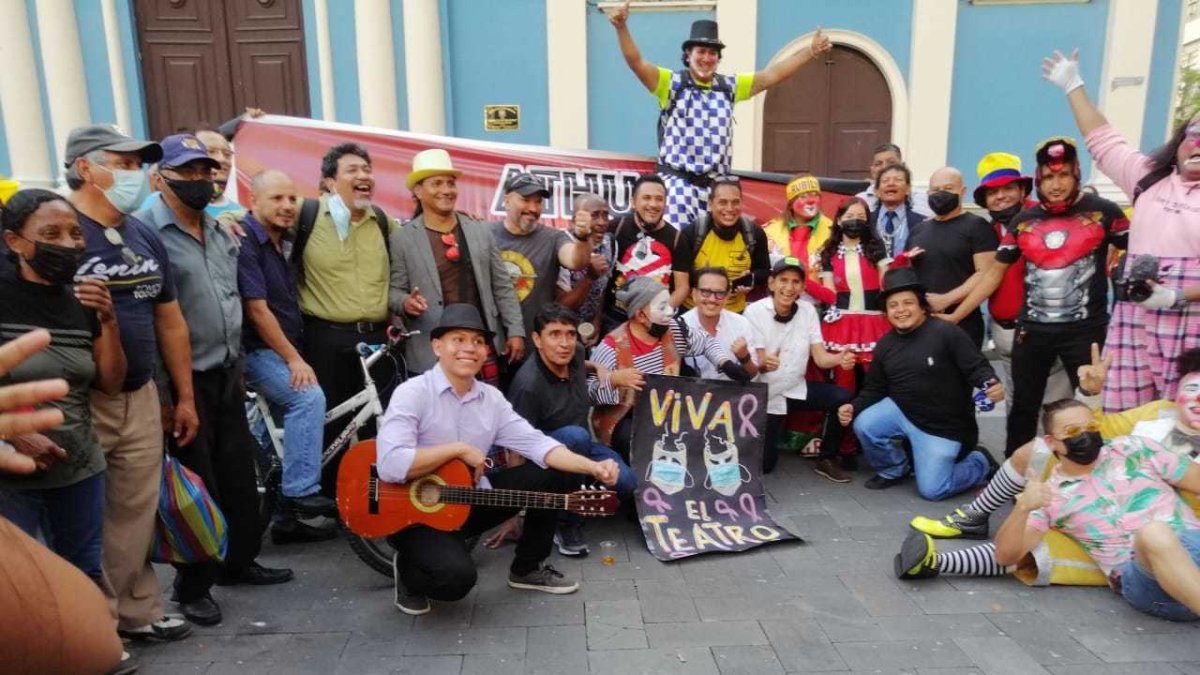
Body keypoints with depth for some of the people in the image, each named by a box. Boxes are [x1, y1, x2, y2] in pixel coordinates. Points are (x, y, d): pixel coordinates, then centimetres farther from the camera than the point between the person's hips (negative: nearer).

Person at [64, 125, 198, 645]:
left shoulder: (146, 237, 12)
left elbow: (170, 321, 15)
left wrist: (185, 397, 15)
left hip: (141, 398, 6)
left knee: (137, 514, 14)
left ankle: (137, 610, 28)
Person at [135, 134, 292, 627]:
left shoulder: (220, 229, 11)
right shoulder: (147, 231, -15)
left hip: (226, 374, 7)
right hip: (184, 380, -7)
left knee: (239, 473, 15)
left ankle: (239, 561, 32)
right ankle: (192, 586, 20)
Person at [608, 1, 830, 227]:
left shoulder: (730, 86, 12)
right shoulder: (672, 83, -1)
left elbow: (772, 75, 13)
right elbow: (636, 62, -12)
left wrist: (810, 51, 10)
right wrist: (621, 27, -27)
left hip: (715, 184, 4)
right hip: (677, 182, -4)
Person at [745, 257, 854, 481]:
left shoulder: (807, 310, -3)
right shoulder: (754, 312, -15)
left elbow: (821, 358, -8)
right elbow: (755, 364, -18)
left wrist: (840, 358, -31)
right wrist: (764, 364, -43)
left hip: (796, 389, 4)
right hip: (765, 395, -3)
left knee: (842, 398, -23)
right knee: (763, 464, -6)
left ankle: (826, 460, -2)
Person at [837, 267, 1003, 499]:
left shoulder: (946, 332, -16)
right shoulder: (885, 345, 3)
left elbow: (976, 367, -18)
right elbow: (874, 389, 6)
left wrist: (992, 384, -40)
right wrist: (853, 407, -12)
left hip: (942, 425, -5)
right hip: (901, 411, 5)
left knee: (931, 489, -6)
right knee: (863, 425, -23)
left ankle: (980, 462, 24)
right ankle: (894, 470, 8)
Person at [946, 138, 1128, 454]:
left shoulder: (1102, 212, -3)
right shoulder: (1023, 221, 5)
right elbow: (994, 273, 9)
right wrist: (953, 317, 6)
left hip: (1086, 329, -3)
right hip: (1032, 330, 3)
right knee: (1023, 406, 12)